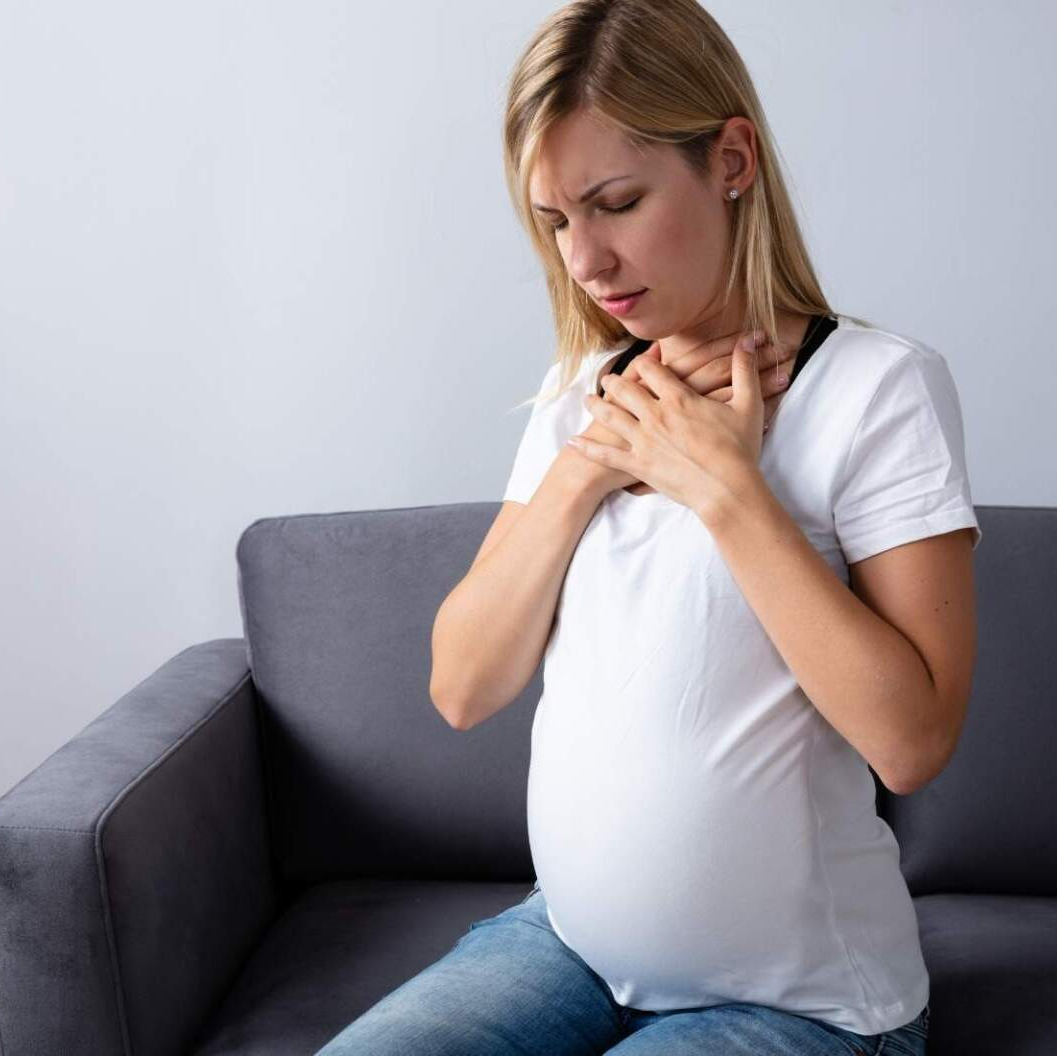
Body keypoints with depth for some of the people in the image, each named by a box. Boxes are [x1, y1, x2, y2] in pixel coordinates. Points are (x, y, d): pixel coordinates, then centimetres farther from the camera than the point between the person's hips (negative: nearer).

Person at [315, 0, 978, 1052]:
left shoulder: (879, 385, -13)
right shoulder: (582, 393, 5)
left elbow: (910, 738, -22)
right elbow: (463, 688, -1)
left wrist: (721, 483, -22)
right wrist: (583, 469, -13)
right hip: (570, 940, 5)